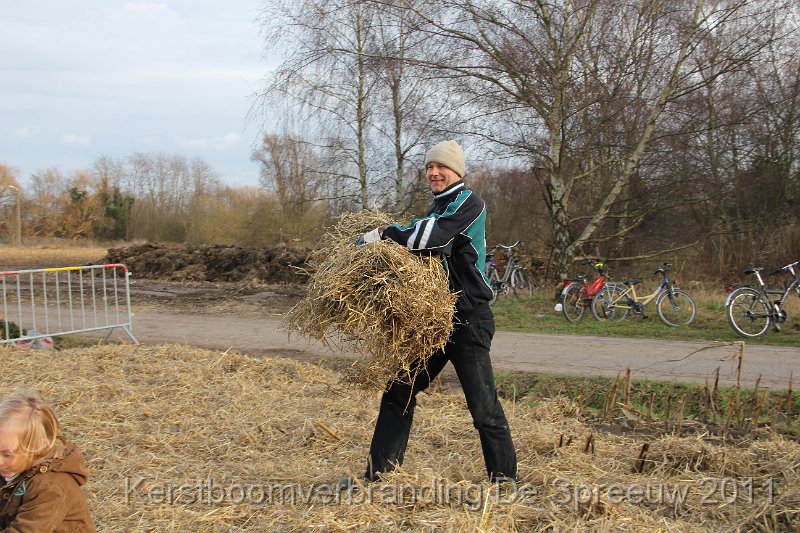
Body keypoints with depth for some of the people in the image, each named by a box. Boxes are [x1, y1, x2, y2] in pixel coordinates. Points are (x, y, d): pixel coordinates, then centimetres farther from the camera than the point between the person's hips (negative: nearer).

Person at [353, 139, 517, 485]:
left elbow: (434, 236, -22)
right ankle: (376, 475, 19)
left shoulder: (469, 203, -7)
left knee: (484, 406, -6)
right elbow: (418, 243, 18)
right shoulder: (436, 210, 19)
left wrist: (385, 233, -12)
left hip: (468, 319, -8)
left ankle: (504, 479, 7)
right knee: (399, 392, 10)